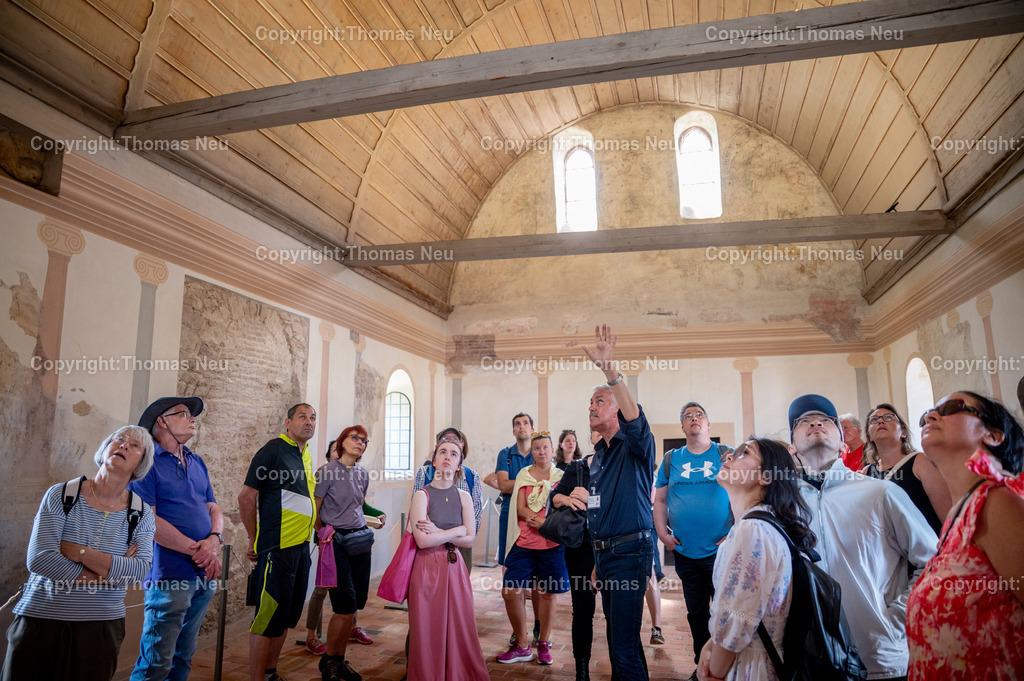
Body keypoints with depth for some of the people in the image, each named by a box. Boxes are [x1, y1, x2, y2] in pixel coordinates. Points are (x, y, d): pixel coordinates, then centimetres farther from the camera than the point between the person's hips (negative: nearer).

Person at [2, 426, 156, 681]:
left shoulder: (141, 514, -1)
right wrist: (113, 570, -15)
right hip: (40, 621, -1)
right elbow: (38, 559, -15)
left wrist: (80, 552, -20)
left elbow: (139, 572, -14)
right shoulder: (61, 495, -4)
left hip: (100, 629, 1)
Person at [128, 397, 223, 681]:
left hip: (204, 577, 7)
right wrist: (196, 550, -16)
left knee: (183, 658, 17)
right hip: (169, 576, -7)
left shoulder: (197, 463, 15)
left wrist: (214, 539, -8)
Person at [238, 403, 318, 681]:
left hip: (301, 546, 9)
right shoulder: (273, 450, -11)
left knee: (286, 615, 16)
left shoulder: (306, 455, 13)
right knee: (268, 615, -3)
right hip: (278, 547, -8)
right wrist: (254, 540, -7)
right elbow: (246, 497, -12)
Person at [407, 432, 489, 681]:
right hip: (427, 568, -3)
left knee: (460, 630, 5)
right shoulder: (422, 495, -5)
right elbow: (422, 540, -14)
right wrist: (456, 531, -7)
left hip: (455, 567, 3)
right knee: (428, 631, 3)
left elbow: (470, 539, 0)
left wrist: (438, 533, -10)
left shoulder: (464, 497, 5)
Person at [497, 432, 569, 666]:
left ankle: (543, 643, 26)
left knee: (548, 593, 5)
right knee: (511, 592, -6)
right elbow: (521, 508, -1)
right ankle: (521, 647, 11)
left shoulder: (561, 477, 7)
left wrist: (535, 519, -13)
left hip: (551, 544, 0)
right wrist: (546, 522, -16)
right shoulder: (524, 475, 7)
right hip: (524, 543, 0)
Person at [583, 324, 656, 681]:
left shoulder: (635, 446, -9)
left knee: (625, 642, -9)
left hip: (629, 549, -8)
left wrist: (609, 368, -45)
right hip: (603, 551, 9)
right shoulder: (598, 455, 15)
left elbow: (634, 419, -33)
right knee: (616, 634, 19)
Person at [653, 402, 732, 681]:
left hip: (720, 550, -3)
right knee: (696, 613, 15)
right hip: (684, 552, 3)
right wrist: (662, 532, 1)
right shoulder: (671, 459, 7)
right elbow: (660, 500, 11)